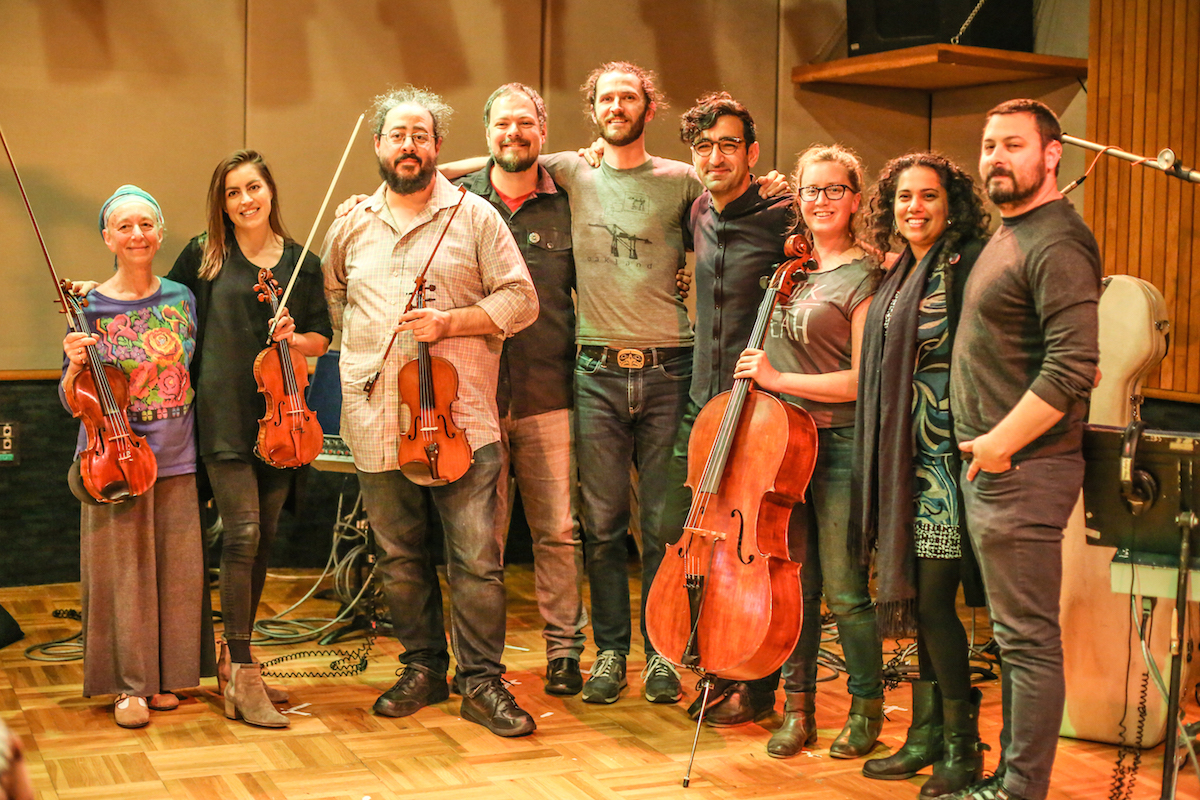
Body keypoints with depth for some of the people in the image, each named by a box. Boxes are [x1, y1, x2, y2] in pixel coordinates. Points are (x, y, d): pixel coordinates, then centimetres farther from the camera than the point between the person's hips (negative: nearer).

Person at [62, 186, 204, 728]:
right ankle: (129, 685, 11)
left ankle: (163, 678, 20)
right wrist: (74, 365, -18)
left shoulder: (181, 299, 7)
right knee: (123, 574, 0)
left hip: (176, 459, 3)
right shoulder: (91, 308, -2)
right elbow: (72, 400, -1)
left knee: (177, 573, 6)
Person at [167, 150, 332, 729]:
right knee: (242, 533, -12)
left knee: (263, 539, 9)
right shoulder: (203, 256, 5)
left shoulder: (302, 263, 10)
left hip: (279, 415, 3)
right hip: (224, 414, -3)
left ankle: (238, 660, 23)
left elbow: (322, 338, 13)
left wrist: (295, 338, -8)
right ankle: (242, 675, -7)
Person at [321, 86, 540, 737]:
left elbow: (520, 300, -1)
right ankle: (422, 669, 26)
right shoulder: (352, 225, 12)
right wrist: (358, 338, 11)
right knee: (400, 556, 11)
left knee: (477, 558, -5)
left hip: (461, 418, -3)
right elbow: (329, 297, 28)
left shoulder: (475, 216, 2)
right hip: (377, 421, 3)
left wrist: (448, 322, -13)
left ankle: (481, 682, 7)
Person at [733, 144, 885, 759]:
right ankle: (798, 708, 20)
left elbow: (864, 380, -12)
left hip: (839, 446, -5)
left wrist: (777, 379, -13)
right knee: (795, 582, 9)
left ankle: (867, 708, 18)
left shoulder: (864, 277, -7)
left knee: (843, 589, 1)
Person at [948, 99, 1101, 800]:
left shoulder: (1057, 242, -14)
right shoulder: (1008, 235, 18)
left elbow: (1074, 365, -24)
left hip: (1024, 469, -10)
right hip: (990, 466, 10)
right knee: (1014, 636, 16)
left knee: (1029, 638, -3)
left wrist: (1001, 443, -18)